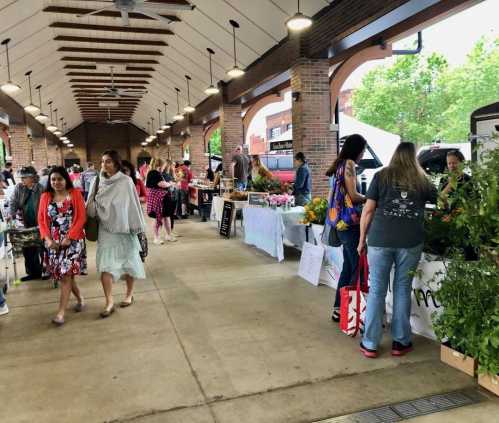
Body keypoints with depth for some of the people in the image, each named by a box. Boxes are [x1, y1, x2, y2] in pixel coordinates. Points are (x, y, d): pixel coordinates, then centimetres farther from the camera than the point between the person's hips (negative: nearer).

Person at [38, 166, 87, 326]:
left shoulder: (75, 194, -2)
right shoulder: (45, 196, 7)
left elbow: (81, 217, -8)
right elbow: (41, 220, 6)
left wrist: (69, 238, -15)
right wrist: (47, 239, -8)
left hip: (73, 240, -4)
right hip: (54, 242, 4)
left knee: (66, 274, -9)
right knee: (62, 274, 12)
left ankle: (61, 312, -4)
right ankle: (80, 299, 33)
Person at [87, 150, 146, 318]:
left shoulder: (126, 181, -9)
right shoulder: (98, 181, 1)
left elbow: (133, 205, -7)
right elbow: (92, 205, 8)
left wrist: (136, 227, -6)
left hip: (123, 228, -2)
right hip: (106, 229, 3)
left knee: (127, 263, 10)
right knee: (104, 265, -4)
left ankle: (129, 294, 30)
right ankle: (109, 302, 3)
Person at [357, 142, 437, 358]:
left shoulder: (381, 176, 6)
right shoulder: (422, 181, 10)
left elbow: (368, 210, 2)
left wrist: (362, 239, 9)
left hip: (380, 239, -1)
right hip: (411, 242, 1)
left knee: (377, 291, 6)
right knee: (402, 290, 11)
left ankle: (370, 344, 13)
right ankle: (400, 342, 20)